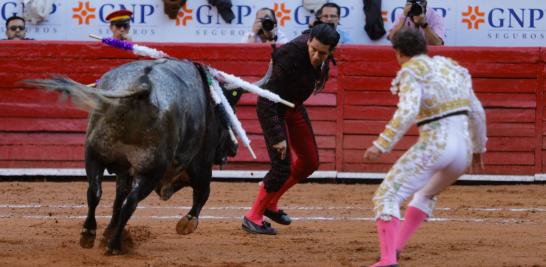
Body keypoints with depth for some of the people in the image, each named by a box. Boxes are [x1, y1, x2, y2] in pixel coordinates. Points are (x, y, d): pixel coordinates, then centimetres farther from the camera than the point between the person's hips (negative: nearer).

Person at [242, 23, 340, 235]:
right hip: (272, 108, -8)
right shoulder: (291, 57, -37)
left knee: (310, 162, 11)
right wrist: (277, 136, -37)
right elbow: (269, 98, -36)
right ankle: (253, 217, -1)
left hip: (294, 106, 8)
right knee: (282, 166, -15)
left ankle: (270, 204, 28)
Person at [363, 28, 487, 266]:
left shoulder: (412, 72, -4)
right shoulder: (452, 68, 18)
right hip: (463, 148, 8)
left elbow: (407, 113, -21)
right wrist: (478, 149, 38)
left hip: (433, 148, -8)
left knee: (386, 197, -7)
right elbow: (477, 113, 24)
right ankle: (396, 247, 30)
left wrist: (381, 146, -22)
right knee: (427, 193, 34)